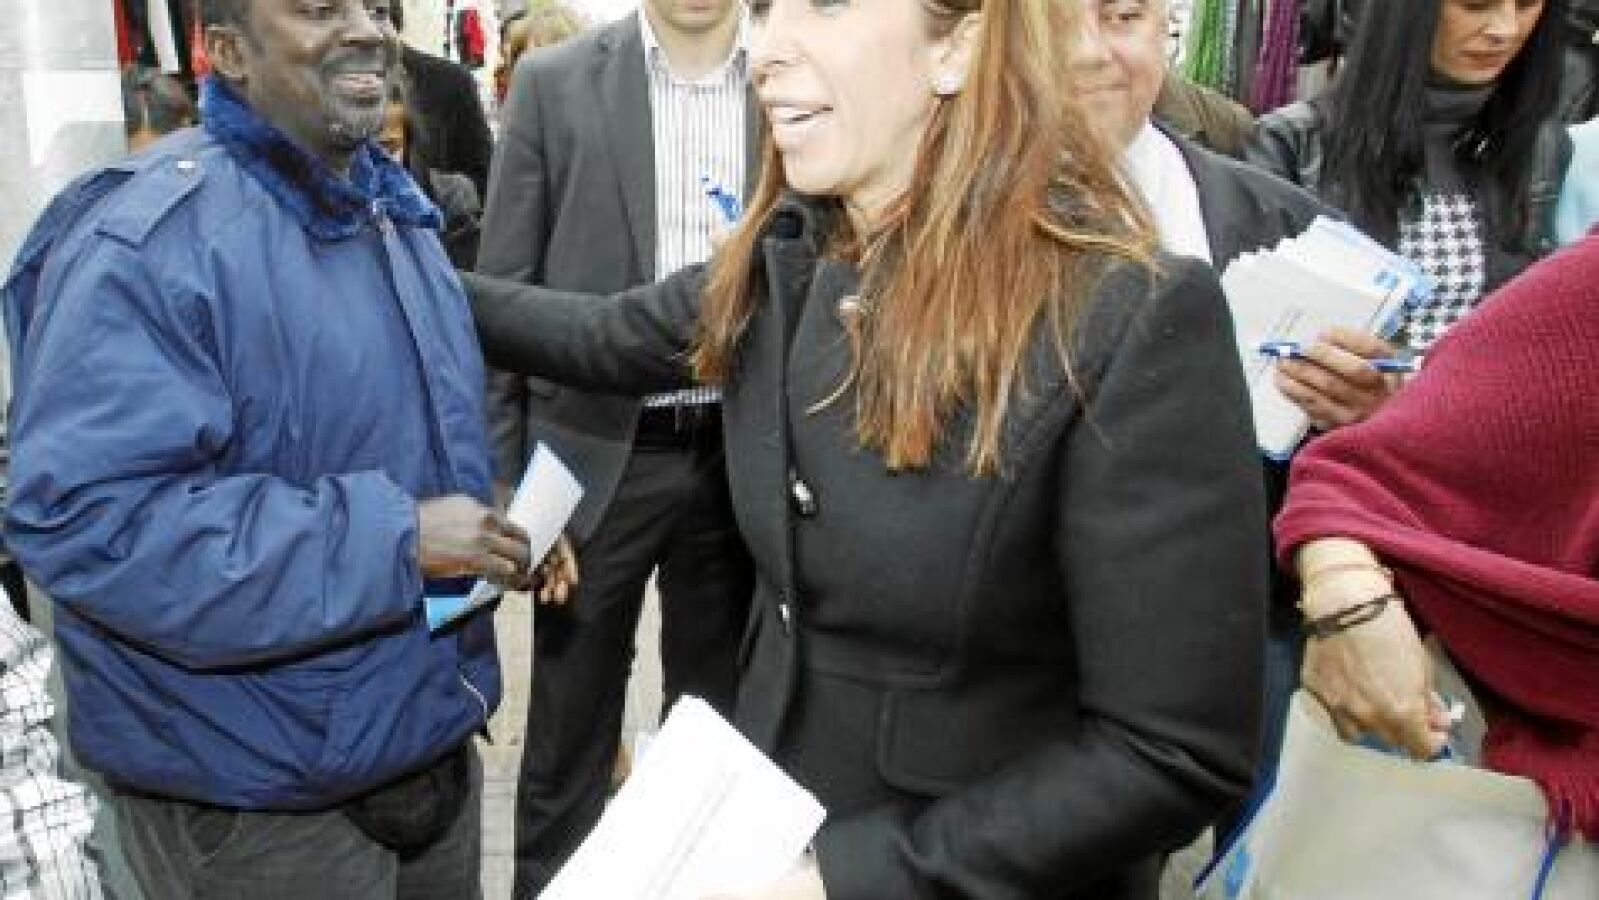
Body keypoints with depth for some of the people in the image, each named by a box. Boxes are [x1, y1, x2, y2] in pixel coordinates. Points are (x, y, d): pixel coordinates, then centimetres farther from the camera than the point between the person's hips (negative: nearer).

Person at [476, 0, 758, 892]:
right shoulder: (554, 81, -2)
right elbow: (502, 291, -1)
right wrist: (501, 480, -4)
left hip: (742, 457, 2)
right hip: (595, 455, -1)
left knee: (721, 715, 16)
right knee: (570, 723, 12)